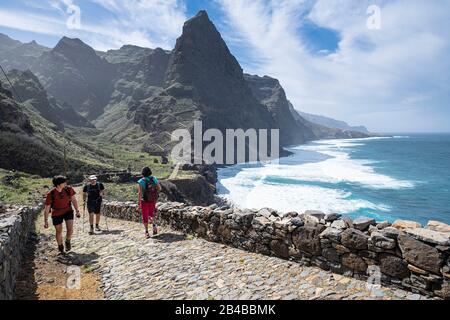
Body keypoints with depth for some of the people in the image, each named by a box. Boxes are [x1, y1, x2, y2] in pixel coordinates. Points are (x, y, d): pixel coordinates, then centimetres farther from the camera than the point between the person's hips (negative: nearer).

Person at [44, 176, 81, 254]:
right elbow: (47, 208, -14)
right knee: (59, 231, 8)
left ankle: (67, 241, 19)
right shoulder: (51, 194, -23)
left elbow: (74, 200, -2)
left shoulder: (69, 189, -17)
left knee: (70, 229, -12)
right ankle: (60, 246, 34)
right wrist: (46, 220, -13)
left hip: (68, 211, 1)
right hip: (56, 214, -1)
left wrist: (77, 211, 0)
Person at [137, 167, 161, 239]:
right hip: (153, 200, 3)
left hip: (144, 200, -3)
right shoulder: (154, 179, -4)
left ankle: (147, 232, 13)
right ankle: (154, 224, 0)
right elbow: (159, 188, 3)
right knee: (151, 213, 25)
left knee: (145, 216, 11)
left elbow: (140, 193, -18)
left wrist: (139, 203, -13)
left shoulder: (141, 181, -15)